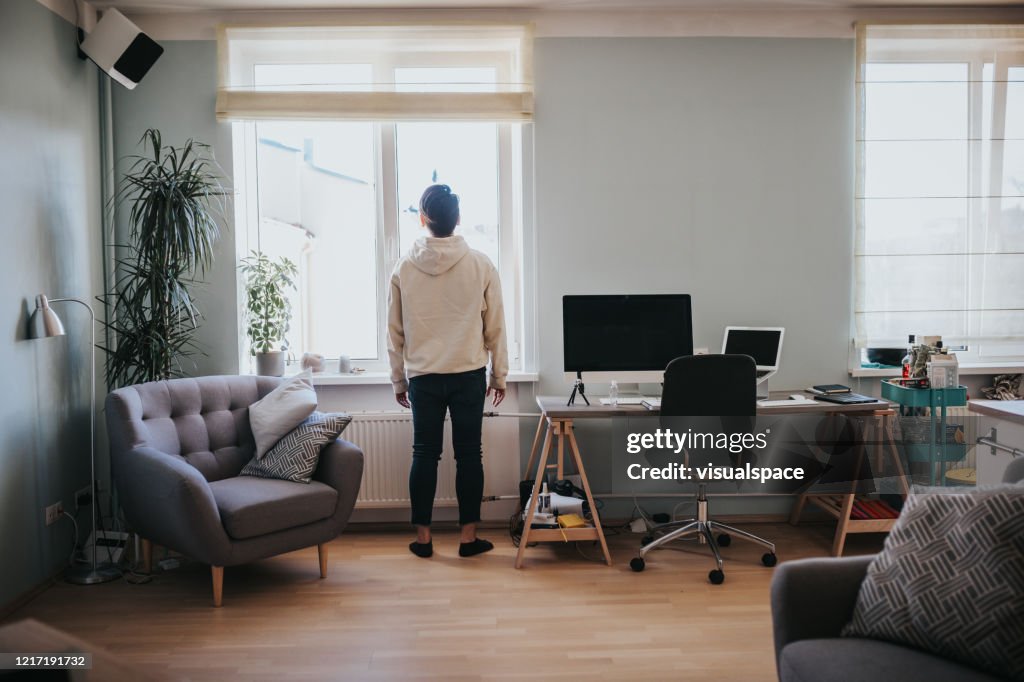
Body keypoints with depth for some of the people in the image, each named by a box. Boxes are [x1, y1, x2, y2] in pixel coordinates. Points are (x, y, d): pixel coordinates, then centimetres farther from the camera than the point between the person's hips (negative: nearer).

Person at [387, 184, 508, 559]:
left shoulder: (404, 268, -1)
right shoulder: (481, 265, -4)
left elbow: (394, 332, 4)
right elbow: (495, 326, 0)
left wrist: (398, 380, 13)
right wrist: (499, 374, 10)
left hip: (423, 376, 1)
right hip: (469, 375, -1)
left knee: (425, 454, 8)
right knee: (469, 454, 6)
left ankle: (422, 536, 14)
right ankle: (468, 535, 12)